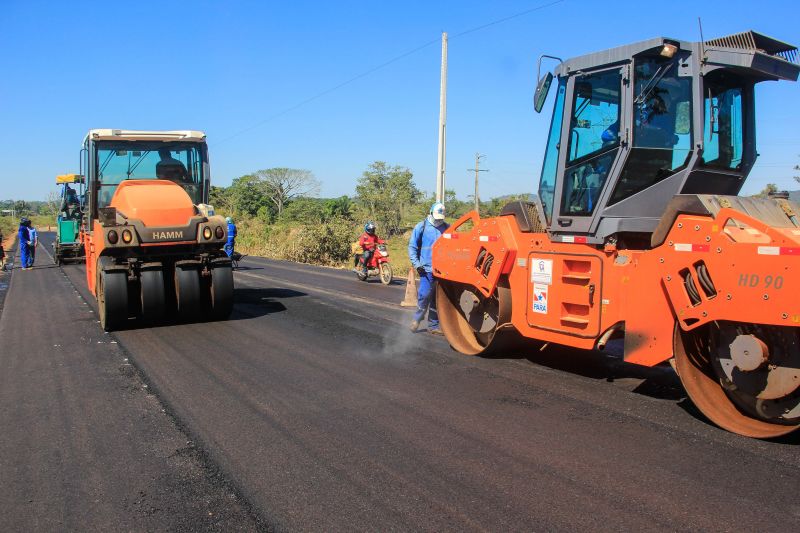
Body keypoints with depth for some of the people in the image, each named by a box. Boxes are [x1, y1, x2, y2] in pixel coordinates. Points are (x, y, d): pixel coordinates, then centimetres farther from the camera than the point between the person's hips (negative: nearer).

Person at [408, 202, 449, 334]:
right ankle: (417, 318, 11)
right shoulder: (421, 227, 0)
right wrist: (416, 263, -5)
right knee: (424, 294, -13)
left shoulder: (447, 228, 7)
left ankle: (433, 325, 18)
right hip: (427, 268, -3)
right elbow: (412, 246, 4)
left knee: (437, 298, 8)